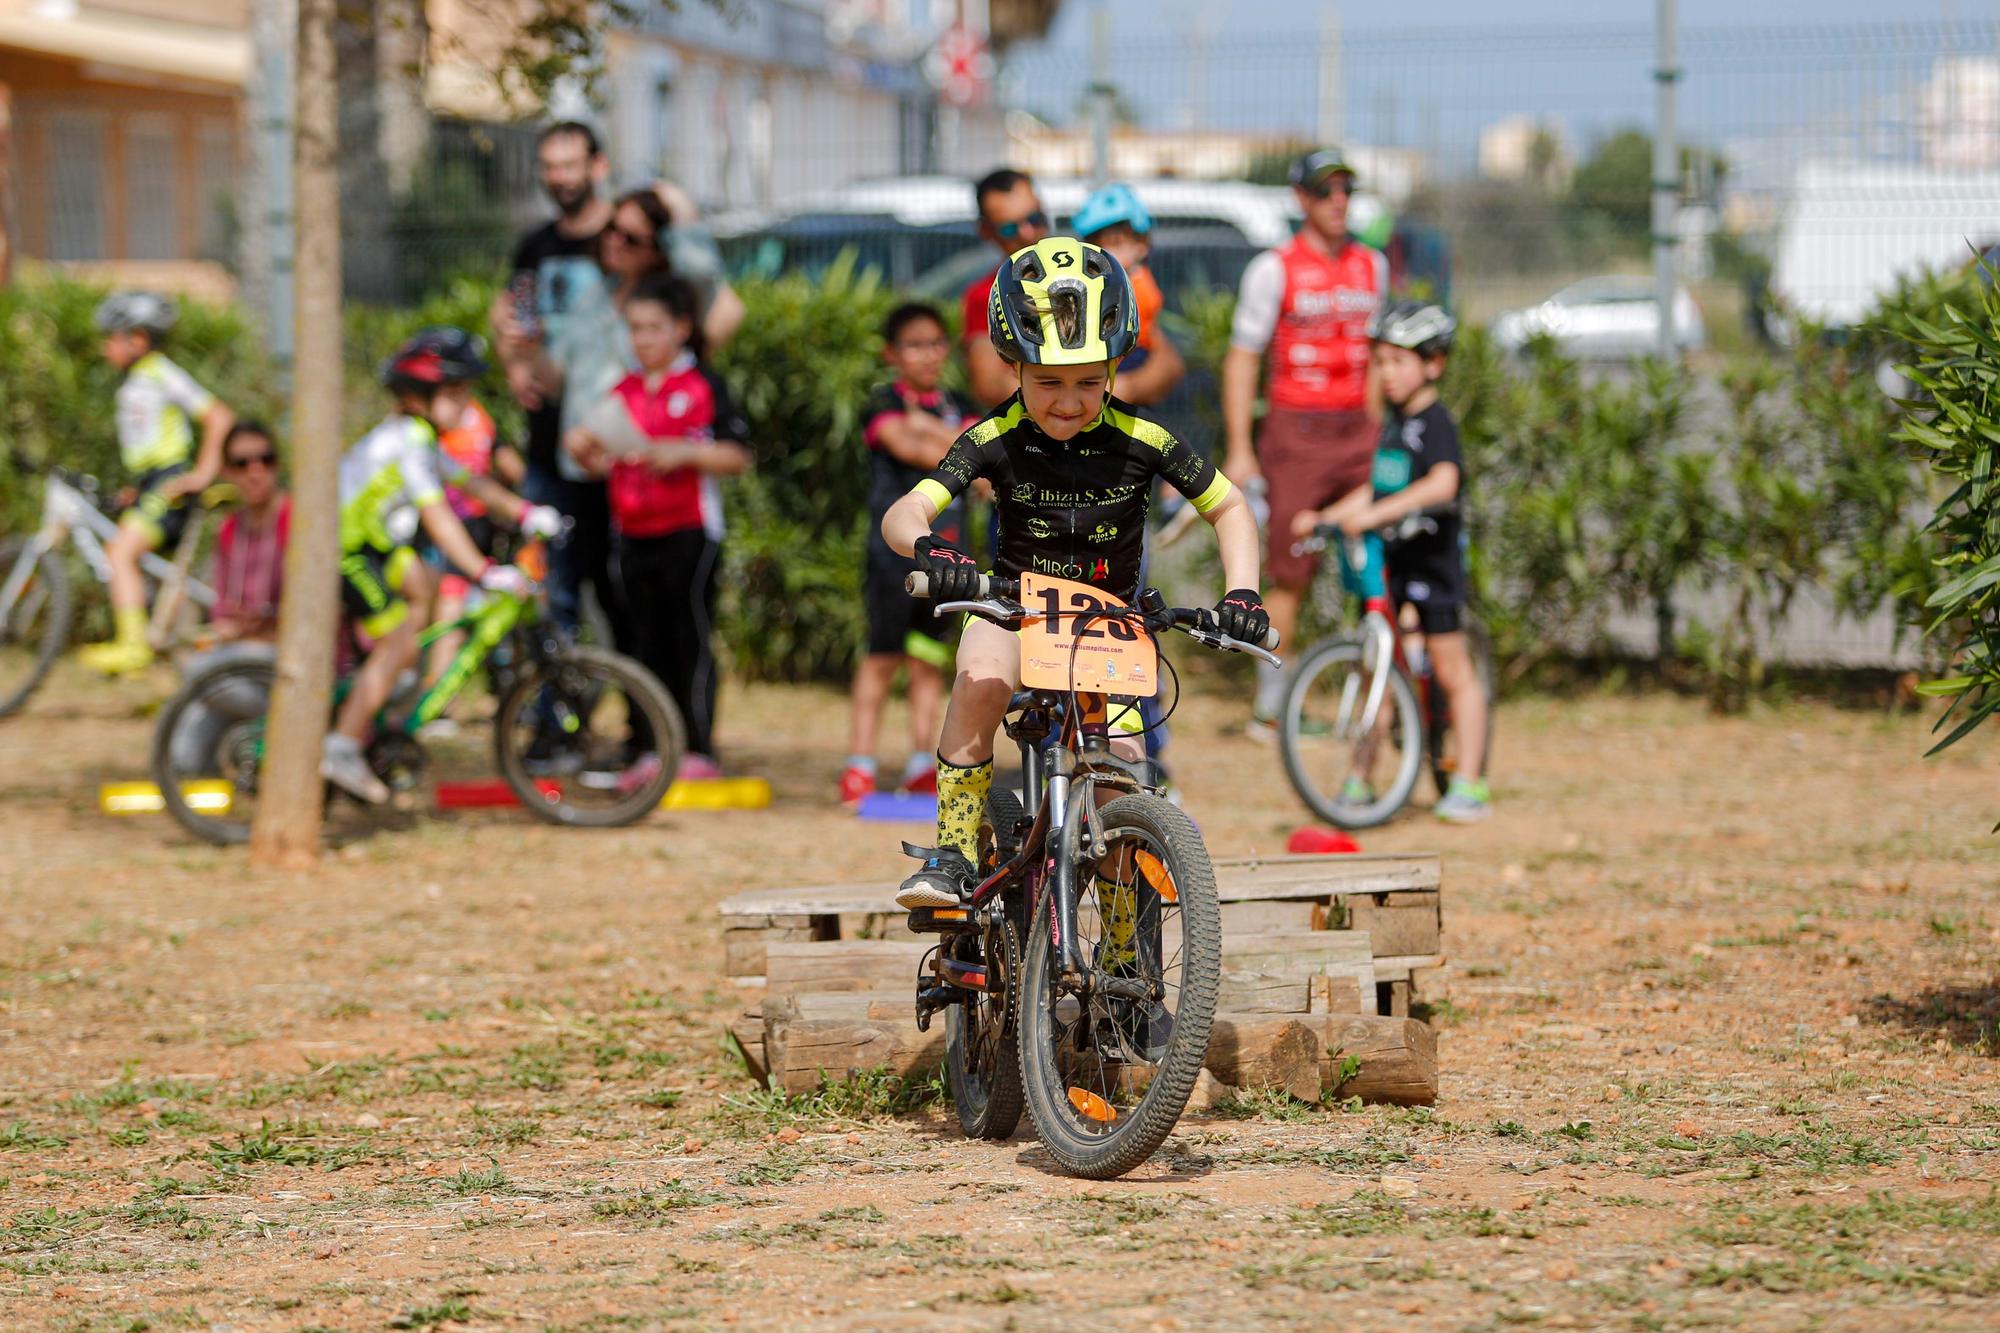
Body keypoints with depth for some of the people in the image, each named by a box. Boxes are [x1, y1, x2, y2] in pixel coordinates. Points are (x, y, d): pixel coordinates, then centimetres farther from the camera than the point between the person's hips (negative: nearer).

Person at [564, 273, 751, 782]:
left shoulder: (703, 386, -3)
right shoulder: (623, 392, 13)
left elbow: (737, 454, -7)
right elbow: (603, 464, 19)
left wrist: (683, 453, -18)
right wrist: (584, 453, -3)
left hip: (689, 534, -6)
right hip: (634, 537, 6)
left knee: (691, 637, -3)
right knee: (649, 642, 9)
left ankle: (699, 749, 0)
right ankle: (654, 749, 14)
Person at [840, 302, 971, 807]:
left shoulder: (954, 405, 15)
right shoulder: (884, 404, -1)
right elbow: (907, 447, -18)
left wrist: (933, 428, -15)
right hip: (894, 547, -5)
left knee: (929, 656, 6)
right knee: (884, 653, -7)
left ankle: (921, 763, 10)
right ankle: (859, 763, -6)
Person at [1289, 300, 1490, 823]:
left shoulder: (1436, 422, -13)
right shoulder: (1393, 423, 13)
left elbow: (1442, 483, -30)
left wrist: (1376, 514, -36)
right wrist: (1324, 517, 17)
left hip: (1431, 558, -8)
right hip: (1385, 562, 8)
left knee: (1452, 670, -2)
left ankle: (1469, 783, 2)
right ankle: (1360, 778, 13)